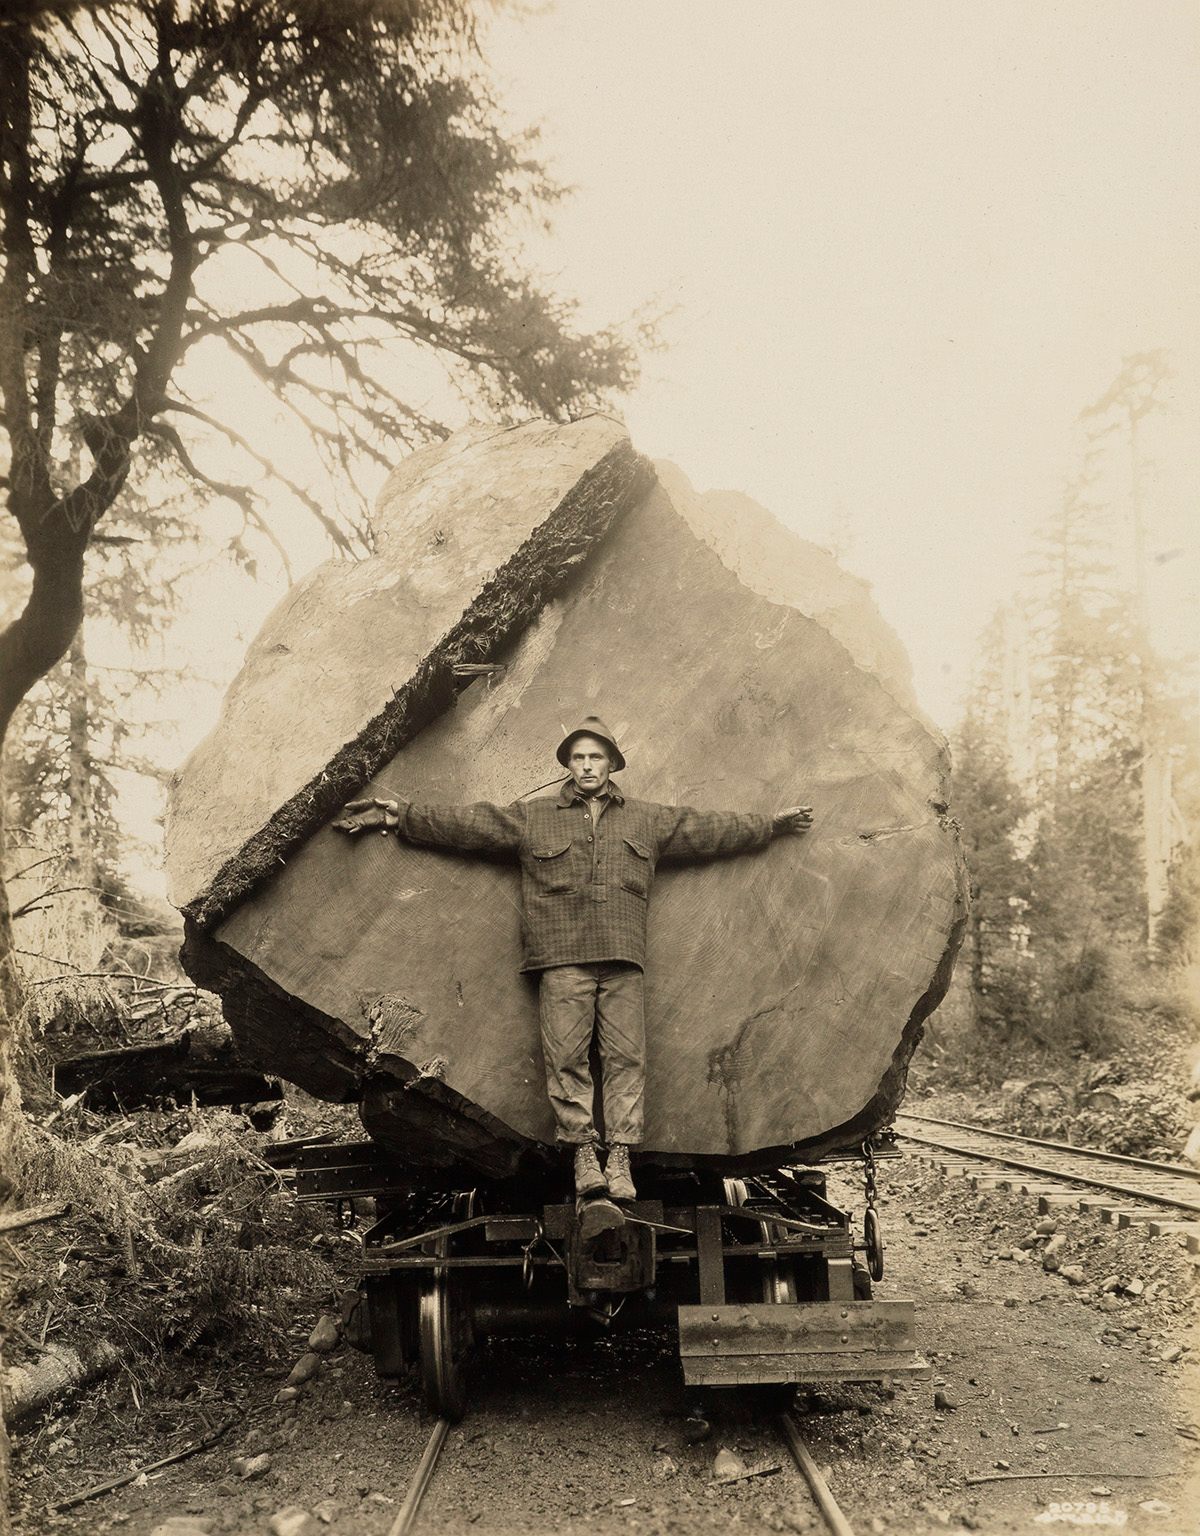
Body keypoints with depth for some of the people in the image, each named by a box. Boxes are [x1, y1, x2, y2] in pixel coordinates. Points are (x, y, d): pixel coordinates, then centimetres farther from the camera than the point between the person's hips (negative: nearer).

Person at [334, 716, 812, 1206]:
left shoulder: (650, 820, 20)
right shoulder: (531, 818, 14)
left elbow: (710, 829, 24)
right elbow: (466, 822, 11)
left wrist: (771, 825, 26)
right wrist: (399, 817, 6)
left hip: (622, 961, 1)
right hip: (562, 960, -1)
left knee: (626, 1055, -5)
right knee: (566, 1056, -8)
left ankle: (620, 1157, -2)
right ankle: (583, 1153, -2)